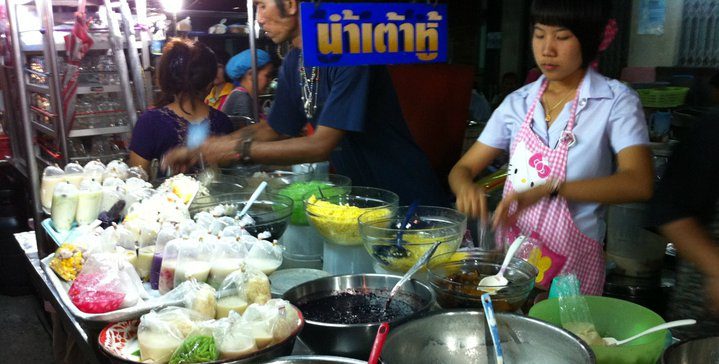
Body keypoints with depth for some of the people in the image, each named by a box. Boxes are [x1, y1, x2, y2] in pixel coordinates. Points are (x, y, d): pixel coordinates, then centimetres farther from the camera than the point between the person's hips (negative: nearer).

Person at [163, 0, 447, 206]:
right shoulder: (293, 62, 4)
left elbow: (322, 145, -26)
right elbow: (272, 129, 15)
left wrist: (238, 150, -19)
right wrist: (199, 151, 6)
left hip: (407, 201, -7)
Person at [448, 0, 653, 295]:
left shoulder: (615, 101, -9)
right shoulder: (518, 103, 2)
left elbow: (638, 184, -23)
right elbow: (462, 168, 5)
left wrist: (547, 188, -34)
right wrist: (466, 187, -19)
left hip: (571, 264, -3)